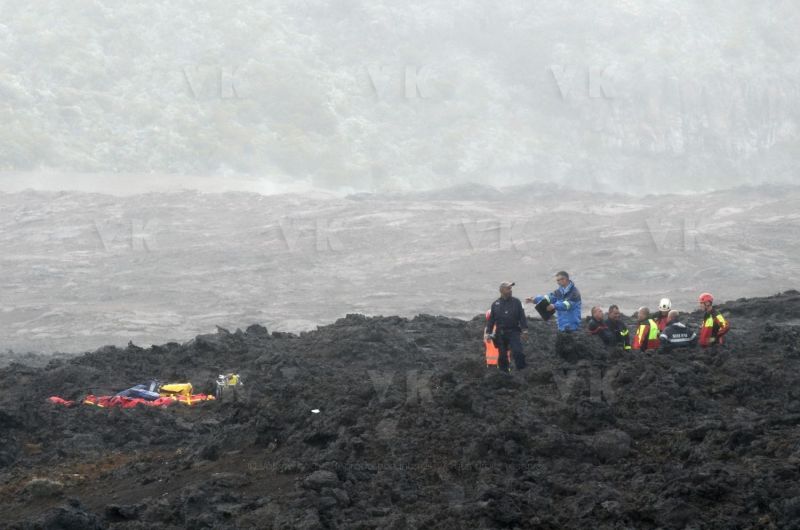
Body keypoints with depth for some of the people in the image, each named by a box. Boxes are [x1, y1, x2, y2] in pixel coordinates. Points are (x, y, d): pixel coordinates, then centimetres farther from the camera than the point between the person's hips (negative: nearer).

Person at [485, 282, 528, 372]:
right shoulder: (496, 304, 6)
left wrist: (524, 331, -7)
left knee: (517, 351, -17)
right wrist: (488, 333, 4)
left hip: (513, 332, -2)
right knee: (502, 355, 7)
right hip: (500, 333, 2)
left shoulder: (516, 302, 2)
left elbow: (522, 317, 1)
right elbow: (491, 320, 10)